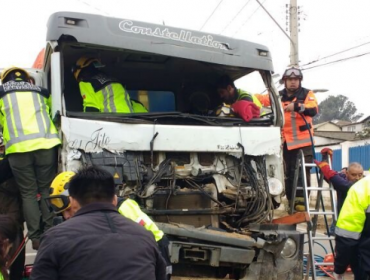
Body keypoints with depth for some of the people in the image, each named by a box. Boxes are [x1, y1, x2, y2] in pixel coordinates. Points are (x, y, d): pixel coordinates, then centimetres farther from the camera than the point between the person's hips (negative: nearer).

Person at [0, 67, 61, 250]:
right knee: (46, 190, 8)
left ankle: (35, 238, 0)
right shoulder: (41, 91, 22)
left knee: (28, 193, 4)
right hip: (45, 144, 2)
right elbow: (51, 112, 32)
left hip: (18, 148, -1)